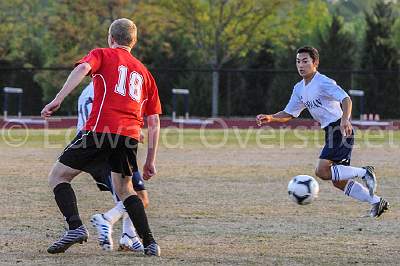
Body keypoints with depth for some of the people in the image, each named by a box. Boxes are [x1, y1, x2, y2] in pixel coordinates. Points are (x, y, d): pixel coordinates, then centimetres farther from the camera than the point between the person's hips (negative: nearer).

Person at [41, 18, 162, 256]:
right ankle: (150, 242, 12)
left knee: (58, 177, 5)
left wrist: (58, 100, -20)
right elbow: (154, 122, 21)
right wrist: (151, 161, 24)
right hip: (130, 136, 5)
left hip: (101, 129, -5)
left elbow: (82, 69, -11)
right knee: (124, 189, 23)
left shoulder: (102, 55, 14)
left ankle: (76, 227, -15)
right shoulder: (144, 72, 26)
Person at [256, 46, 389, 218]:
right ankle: (377, 202, 15)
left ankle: (364, 173, -8)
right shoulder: (299, 89, 13)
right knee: (338, 181, 7)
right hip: (331, 132, 9)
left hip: (341, 130, -9)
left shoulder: (323, 82, -13)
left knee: (322, 171, -20)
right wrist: (270, 118, 1)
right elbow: (289, 114, 19)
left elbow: (346, 99, -26)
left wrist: (345, 119, -43)